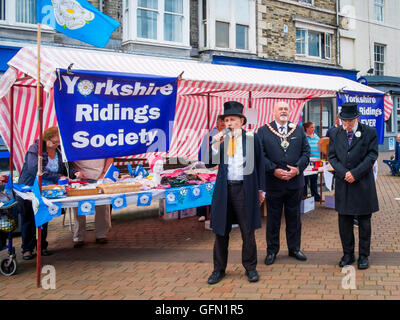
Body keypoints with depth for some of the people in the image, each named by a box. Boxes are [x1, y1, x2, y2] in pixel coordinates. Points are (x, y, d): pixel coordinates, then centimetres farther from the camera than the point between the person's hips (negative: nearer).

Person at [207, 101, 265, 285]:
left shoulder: (251, 138, 1)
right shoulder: (221, 138, 5)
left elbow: (259, 164, 6)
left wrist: (260, 189, 6)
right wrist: (216, 144, -15)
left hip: (245, 189, -2)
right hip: (224, 189, 2)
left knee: (248, 231, 7)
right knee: (221, 231, 8)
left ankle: (250, 268, 21)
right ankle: (219, 269, 21)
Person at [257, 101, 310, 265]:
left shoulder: (299, 130, 8)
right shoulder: (263, 131, 0)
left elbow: (306, 152, 5)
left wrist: (298, 168, -10)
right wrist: (274, 170, -16)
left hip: (295, 182, 2)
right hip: (273, 182, -2)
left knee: (294, 217, 12)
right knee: (273, 218, 7)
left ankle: (294, 248, 26)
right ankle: (272, 250, 19)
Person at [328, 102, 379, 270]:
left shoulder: (370, 132, -2)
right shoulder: (335, 134, 6)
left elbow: (372, 156, -7)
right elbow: (332, 157, 4)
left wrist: (355, 173, -16)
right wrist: (344, 173, -12)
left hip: (363, 184, -2)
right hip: (343, 184, 3)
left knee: (364, 222, 7)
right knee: (344, 221, 8)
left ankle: (363, 256, 18)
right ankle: (348, 254, 21)